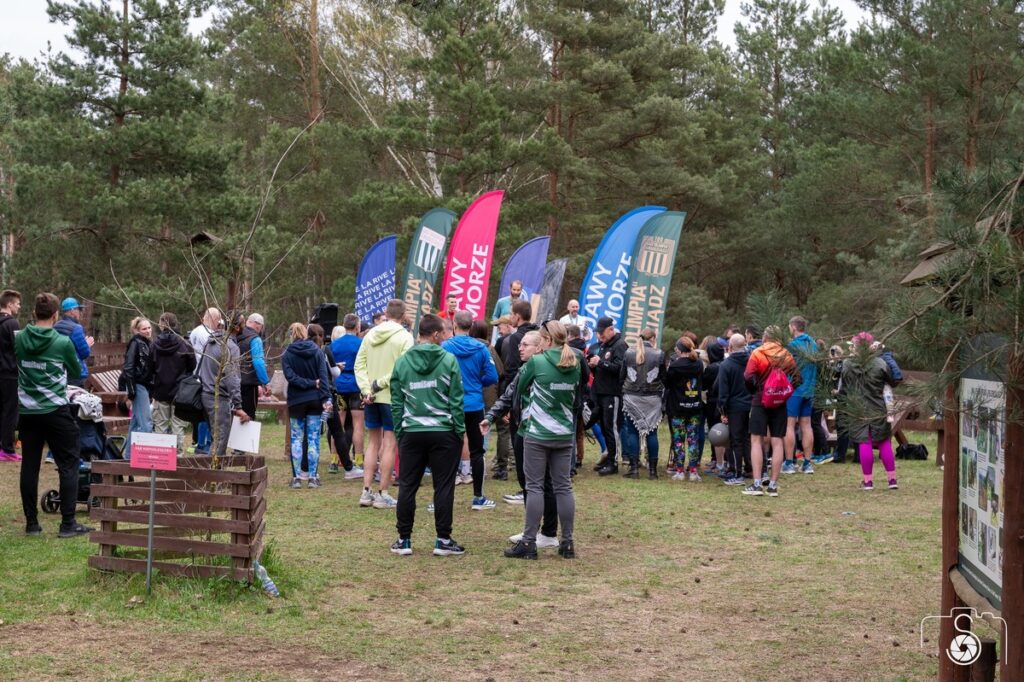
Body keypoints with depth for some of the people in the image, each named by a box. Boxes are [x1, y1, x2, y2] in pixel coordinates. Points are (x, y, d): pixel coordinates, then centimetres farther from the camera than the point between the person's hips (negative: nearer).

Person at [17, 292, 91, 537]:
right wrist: (81, 353, 20)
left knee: (29, 466, 10)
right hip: (56, 410, -4)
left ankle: (31, 523, 13)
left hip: (27, 411, 4)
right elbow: (77, 372, 4)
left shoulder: (19, 339, -1)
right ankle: (68, 523, 0)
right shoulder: (63, 342, -11)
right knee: (68, 465, 3)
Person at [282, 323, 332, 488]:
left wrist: (309, 383, -11)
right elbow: (324, 376, -8)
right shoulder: (317, 351, -1)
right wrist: (326, 398, -13)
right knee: (313, 438, 5)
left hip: (296, 400, -1)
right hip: (315, 399, 1)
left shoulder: (287, 354, -4)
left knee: (296, 439, 7)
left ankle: (297, 476, 4)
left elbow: (290, 376, -15)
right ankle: (312, 477, 2)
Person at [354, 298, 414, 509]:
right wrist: (380, 384, -13)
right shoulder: (404, 337, -9)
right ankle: (382, 495, 2)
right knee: (390, 445, 2)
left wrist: (366, 389, -5)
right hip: (392, 397, -5)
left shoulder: (371, 334, 7)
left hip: (371, 398, 5)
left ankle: (366, 492, 13)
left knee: (373, 443, 15)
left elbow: (359, 364, 1)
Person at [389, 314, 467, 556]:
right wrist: (460, 431, 3)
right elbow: (456, 401, -4)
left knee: (407, 486, 8)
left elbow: (396, 403, 6)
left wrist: (399, 433, 13)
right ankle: (443, 540, 6)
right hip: (443, 433, -2)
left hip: (411, 433, 2)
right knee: (443, 486, 4)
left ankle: (404, 540, 12)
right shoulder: (449, 360, -4)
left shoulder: (401, 362, 4)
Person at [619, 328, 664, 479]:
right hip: (652, 398, 0)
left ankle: (634, 467, -1)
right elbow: (663, 377, 2)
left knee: (632, 431, 4)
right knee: (652, 432, 5)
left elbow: (621, 376, 6)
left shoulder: (629, 353, -1)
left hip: (631, 397, 0)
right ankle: (652, 469, 6)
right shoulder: (659, 354, -5)